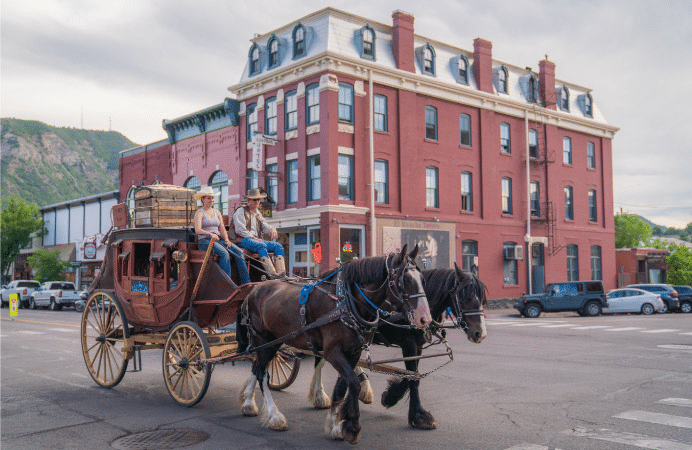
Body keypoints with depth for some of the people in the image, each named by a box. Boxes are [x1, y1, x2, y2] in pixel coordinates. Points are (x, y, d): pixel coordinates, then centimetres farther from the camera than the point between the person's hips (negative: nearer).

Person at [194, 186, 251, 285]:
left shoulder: (217, 212, 20)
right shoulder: (199, 213, 2)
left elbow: (222, 228, 11)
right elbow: (197, 230, -14)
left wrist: (226, 239, -9)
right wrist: (210, 234, -32)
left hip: (218, 239, 5)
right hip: (205, 241, -5)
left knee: (238, 252, -19)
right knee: (224, 253, -34)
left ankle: (246, 283, -23)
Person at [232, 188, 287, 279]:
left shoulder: (258, 214, 27)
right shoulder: (241, 211, 3)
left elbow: (264, 226, 19)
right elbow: (239, 230, -8)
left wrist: (272, 229, -6)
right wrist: (253, 238, -13)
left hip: (257, 239, 8)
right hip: (243, 240, -8)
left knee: (278, 246, -12)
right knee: (261, 246, -36)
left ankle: (281, 273, -29)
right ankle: (272, 273, -46)